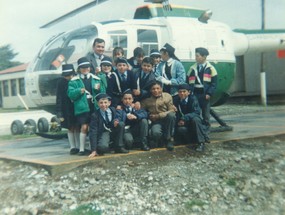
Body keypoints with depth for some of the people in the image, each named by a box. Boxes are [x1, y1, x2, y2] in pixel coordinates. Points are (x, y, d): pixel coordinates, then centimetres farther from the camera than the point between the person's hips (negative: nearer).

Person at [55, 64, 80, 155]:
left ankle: (78, 147, 15)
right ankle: (72, 147, 15)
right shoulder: (61, 82, -7)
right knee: (70, 128, 7)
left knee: (77, 127, 6)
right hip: (67, 109, 0)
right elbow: (59, 97, -6)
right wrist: (59, 112, -9)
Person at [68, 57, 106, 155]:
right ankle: (82, 149, 0)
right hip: (82, 107, -3)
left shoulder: (96, 79, 12)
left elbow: (103, 93, 9)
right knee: (84, 127, -9)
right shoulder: (74, 81, 5)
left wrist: (99, 88, -11)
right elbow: (71, 94, -3)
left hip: (95, 107, 3)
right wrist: (79, 91, -20)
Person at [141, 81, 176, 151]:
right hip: (156, 122, -1)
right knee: (155, 133, -35)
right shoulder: (147, 99, 6)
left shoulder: (167, 96, 1)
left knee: (171, 115, -33)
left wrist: (158, 115, -14)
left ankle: (168, 139, -15)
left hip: (167, 120, 1)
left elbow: (172, 110, -6)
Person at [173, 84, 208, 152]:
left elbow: (197, 112, -21)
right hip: (183, 124, 1)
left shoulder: (193, 99, -11)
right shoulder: (176, 101, -1)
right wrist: (179, 121, -22)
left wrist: (184, 118, -31)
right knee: (181, 129, -33)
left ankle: (201, 142, -28)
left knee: (195, 119, -35)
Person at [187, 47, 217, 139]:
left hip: (205, 95, -3)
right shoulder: (192, 68, 13)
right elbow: (188, 82, 13)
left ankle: (206, 131, 11)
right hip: (194, 94, 3)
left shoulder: (210, 68, 2)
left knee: (205, 114, 3)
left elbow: (214, 83, -2)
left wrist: (209, 93, -12)